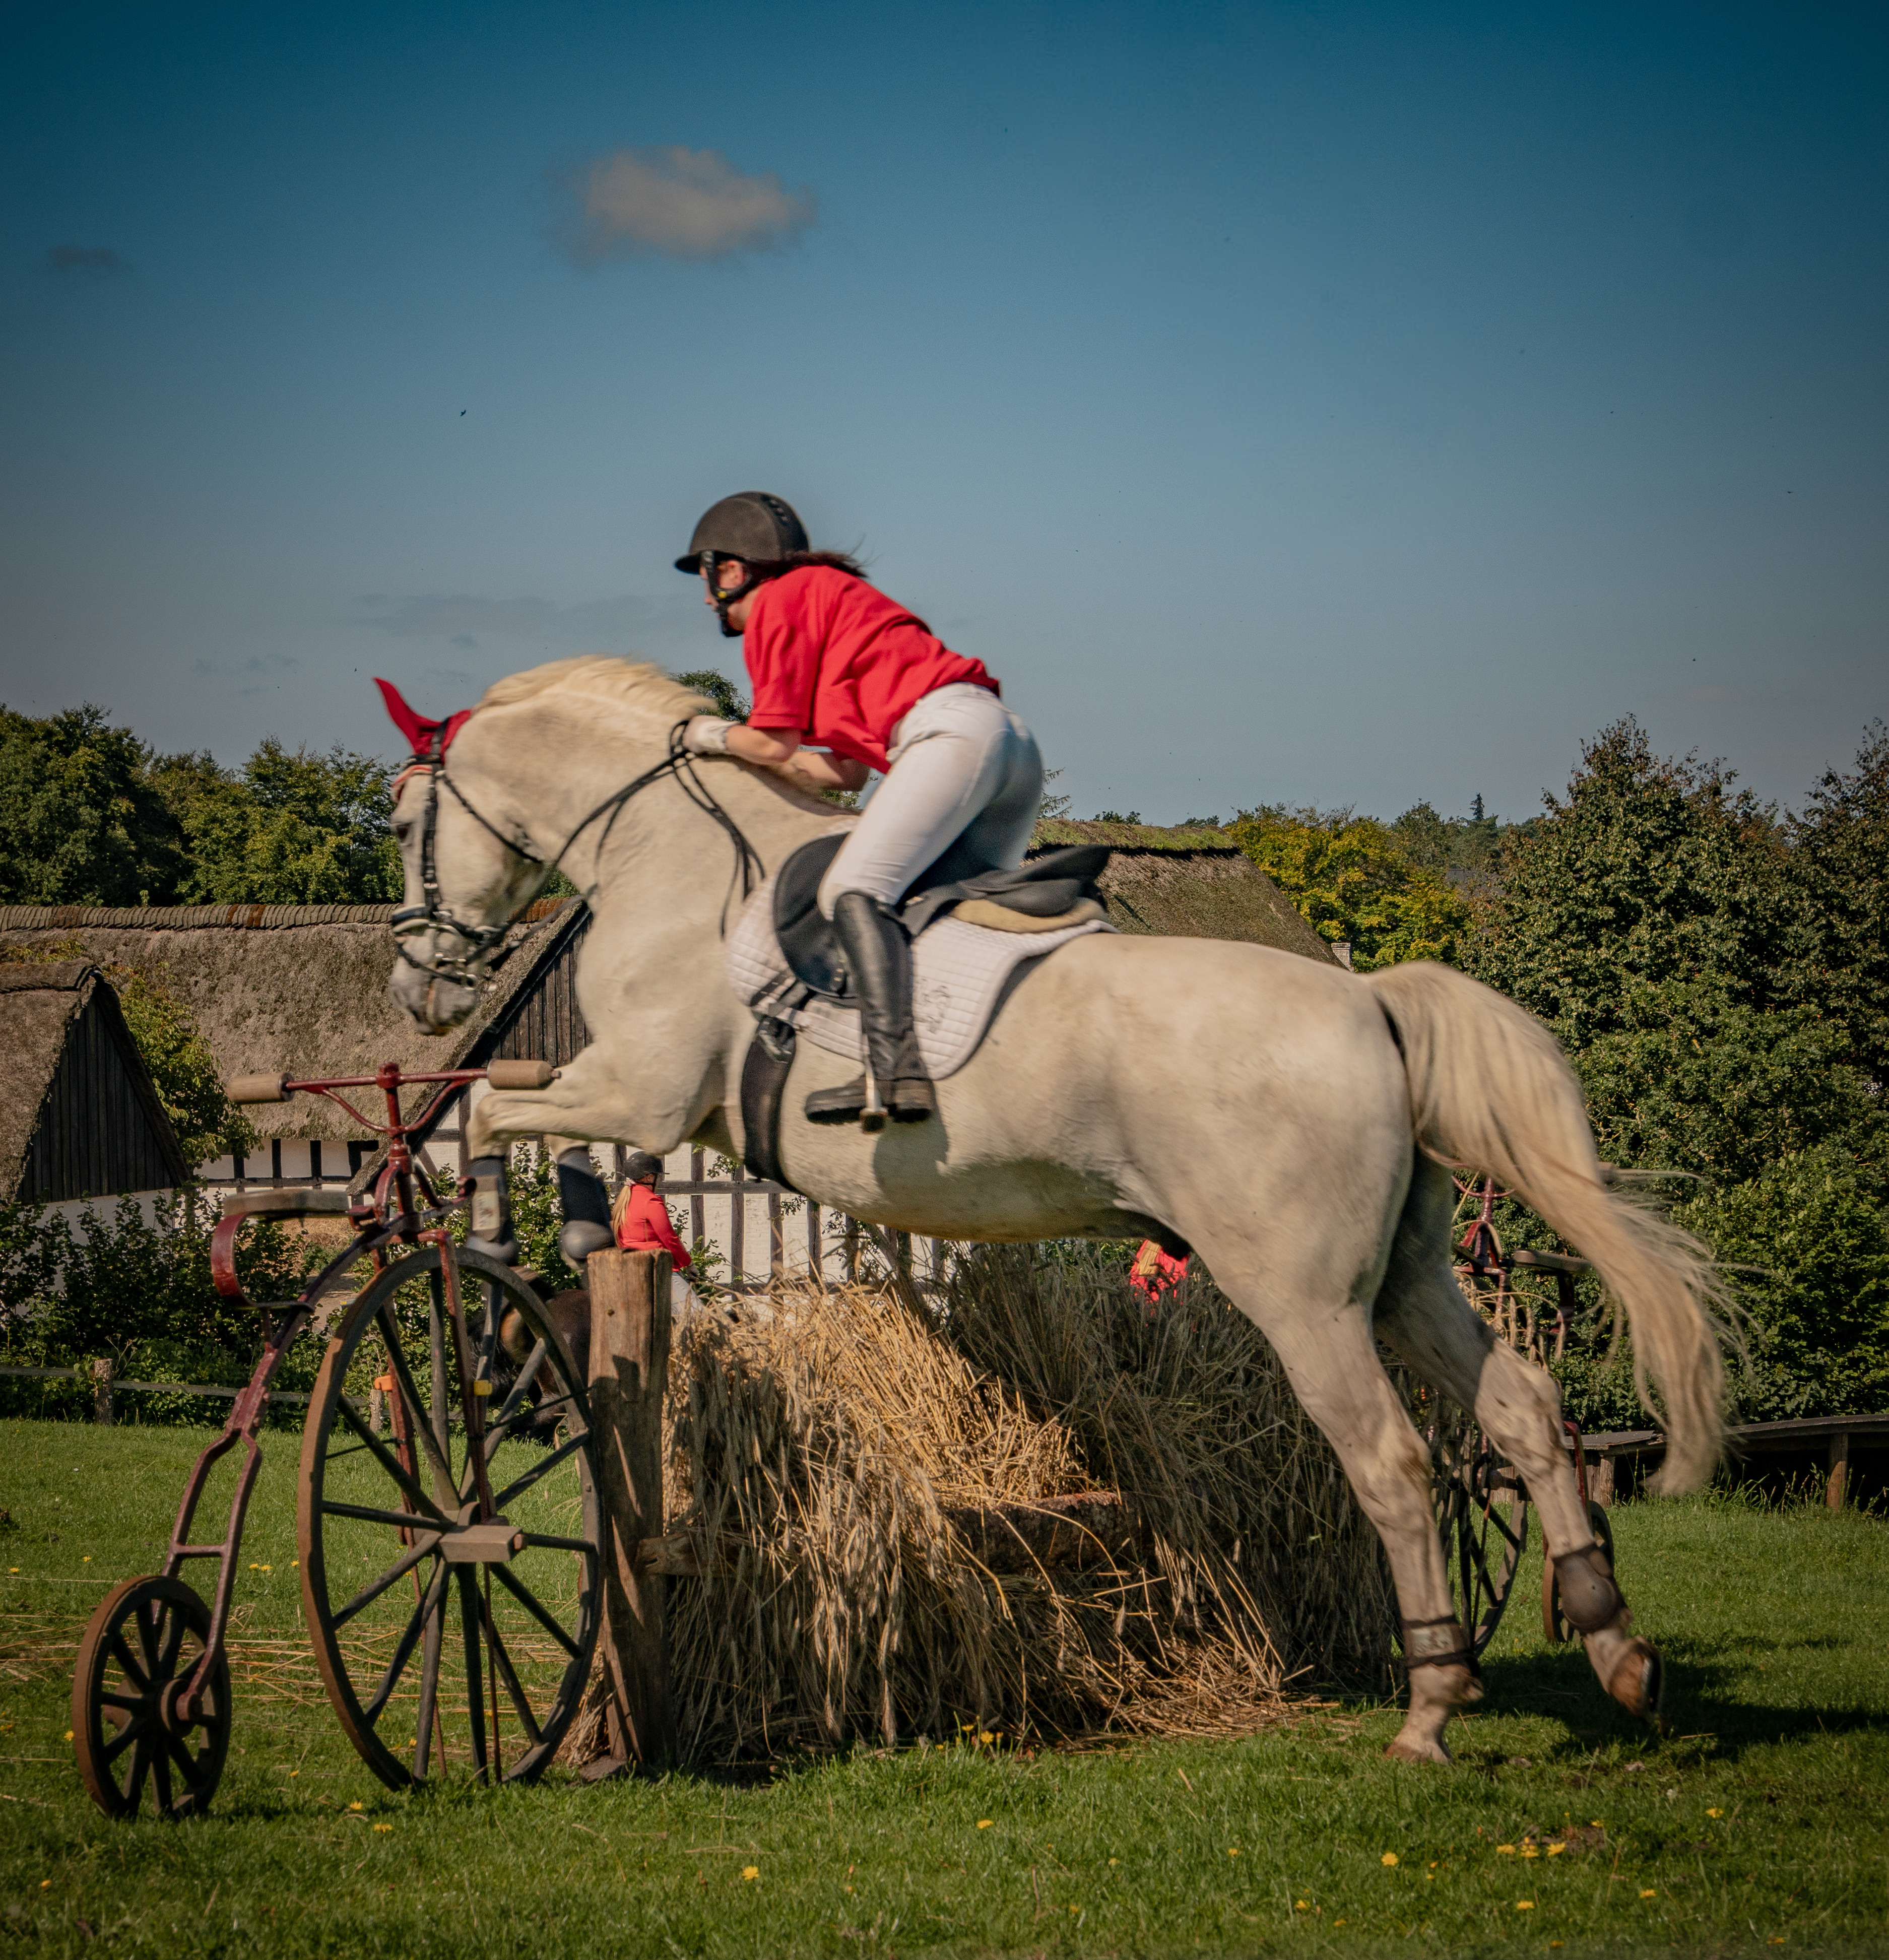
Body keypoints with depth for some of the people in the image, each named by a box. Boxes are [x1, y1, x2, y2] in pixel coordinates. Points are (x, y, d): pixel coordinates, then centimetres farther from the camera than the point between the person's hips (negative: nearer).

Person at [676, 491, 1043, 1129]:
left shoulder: (780, 601, 7)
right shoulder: (832, 596, 34)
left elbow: (775, 743, 1)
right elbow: (846, 770, 28)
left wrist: (718, 737, 22)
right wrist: (735, 753, 34)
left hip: (951, 730, -10)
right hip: (1012, 741, 10)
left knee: (855, 889, -19)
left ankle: (894, 1072, -36)